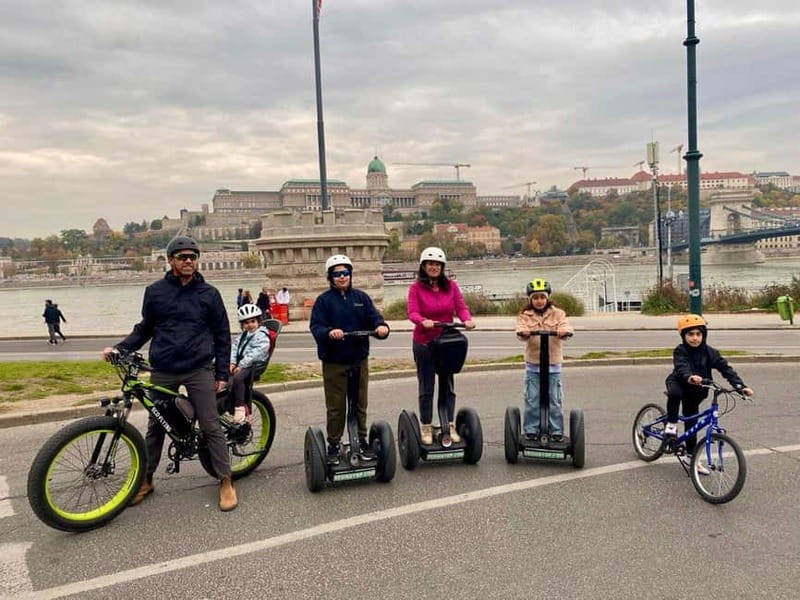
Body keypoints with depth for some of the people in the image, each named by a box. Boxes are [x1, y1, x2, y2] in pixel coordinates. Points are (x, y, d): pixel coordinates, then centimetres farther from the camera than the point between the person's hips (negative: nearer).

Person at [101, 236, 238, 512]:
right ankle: (146, 480, 29)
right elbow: (145, 328, 13)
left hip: (199, 370, -2)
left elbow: (222, 335, 5)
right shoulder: (155, 291, 4)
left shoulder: (209, 294, 2)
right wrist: (120, 348, -2)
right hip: (163, 371, 2)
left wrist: (222, 373, 1)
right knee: (156, 427, 13)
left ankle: (226, 482, 8)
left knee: (211, 426, -1)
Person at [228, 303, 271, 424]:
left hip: (253, 365, -7)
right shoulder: (243, 335, 21)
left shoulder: (262, 336, -5)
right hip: (239, 364, 8)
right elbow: (234, 347, 12)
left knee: (237, 378, -34)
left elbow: (255, 353, -16)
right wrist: (232, 363, -5)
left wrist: (241, 365, -20)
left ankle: (240, 407, -25)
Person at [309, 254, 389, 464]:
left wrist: (381, 327, -24)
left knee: (360, 404, 13)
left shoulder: (361, 297, 6)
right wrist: (329, 332, -32)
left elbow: (374, 318, -2)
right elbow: (315, 327, -12)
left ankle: (362, 441, 26)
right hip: (333, 362, -3)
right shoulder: (324, 300, -3)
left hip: (359, 360, 3)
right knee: (335, 406, 5)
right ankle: (334, 444, 18)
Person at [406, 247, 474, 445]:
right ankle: (426, 428, 16)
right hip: (423, 343, -3)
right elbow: (412, 313, -18)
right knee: (426, 388, 5)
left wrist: (467, 319, -25)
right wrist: (423, 321, -39)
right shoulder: (416, 288, -7)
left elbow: (461, 307, -4)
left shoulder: (451, 285, 2)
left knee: (448, 385, 10)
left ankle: (450, 426, 21)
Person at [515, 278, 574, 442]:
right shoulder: (525, 315, 3)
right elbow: (521, 330, -14)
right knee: (532, 400, 4)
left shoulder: (557, 313, 4)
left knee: (554, 401, 6)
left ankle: (556, 431, 17)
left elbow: (566, 326, -11)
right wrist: (523, 332, -37)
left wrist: (563, 331, -34)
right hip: (533, 364, 0)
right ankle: (531, 430, 15)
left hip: (553, 364, 0)